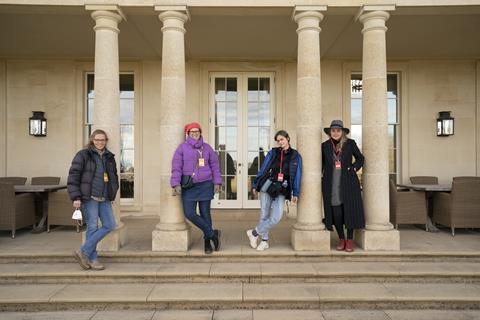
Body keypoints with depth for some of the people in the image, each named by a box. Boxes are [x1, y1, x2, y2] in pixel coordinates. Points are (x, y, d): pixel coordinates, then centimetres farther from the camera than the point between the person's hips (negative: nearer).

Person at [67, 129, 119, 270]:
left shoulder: (109, 157, 14)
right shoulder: (83, 155, -2)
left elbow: (114, 177, 23)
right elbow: (73, 176, -7)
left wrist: (112, 194, 12)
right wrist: (75, 197, -14)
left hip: (104, 199, 6)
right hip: (89, 198, -6)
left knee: (110, 225, 1)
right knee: (92, 227, -3)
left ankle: (83, 251, 11)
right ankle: (93, 259, 11)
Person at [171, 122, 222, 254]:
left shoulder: (207, 147, 9)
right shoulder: (182, 147, 2)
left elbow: (214, 165, 12)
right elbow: (176, 167, -2)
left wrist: (217, 182, 7)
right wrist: (176, 184, -10)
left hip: (205, 185, 1)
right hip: (189, 186, -1)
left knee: (205, 213, 4)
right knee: (189, 213, -9)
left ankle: (207, 242, 17)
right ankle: (212, 233, 6)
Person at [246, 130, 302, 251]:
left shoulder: (295, 156, 3)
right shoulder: (272, 153, 5)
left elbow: (297, 175, 4)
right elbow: (263, 169, 8)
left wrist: (295, 193, 0)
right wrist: (255, 185, 7)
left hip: (282, 190, 0)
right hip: (267, 185, 1)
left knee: (276, 218, -11)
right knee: (264, 215, 4)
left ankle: (254, 232, 8)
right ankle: (264, 241, 21)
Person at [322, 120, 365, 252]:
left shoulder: (350, 143, 3)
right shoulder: (325, 146, 6)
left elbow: (360, 158, 15)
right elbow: (321, 164, 13)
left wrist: (354, 168, -1)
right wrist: (320, 180, 7)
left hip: (348, 183, 0)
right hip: (331, 185, 1)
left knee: (350, 211, 0)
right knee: (336, 213, 0)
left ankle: (350, 240, 13)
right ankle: (341, 239, 18)